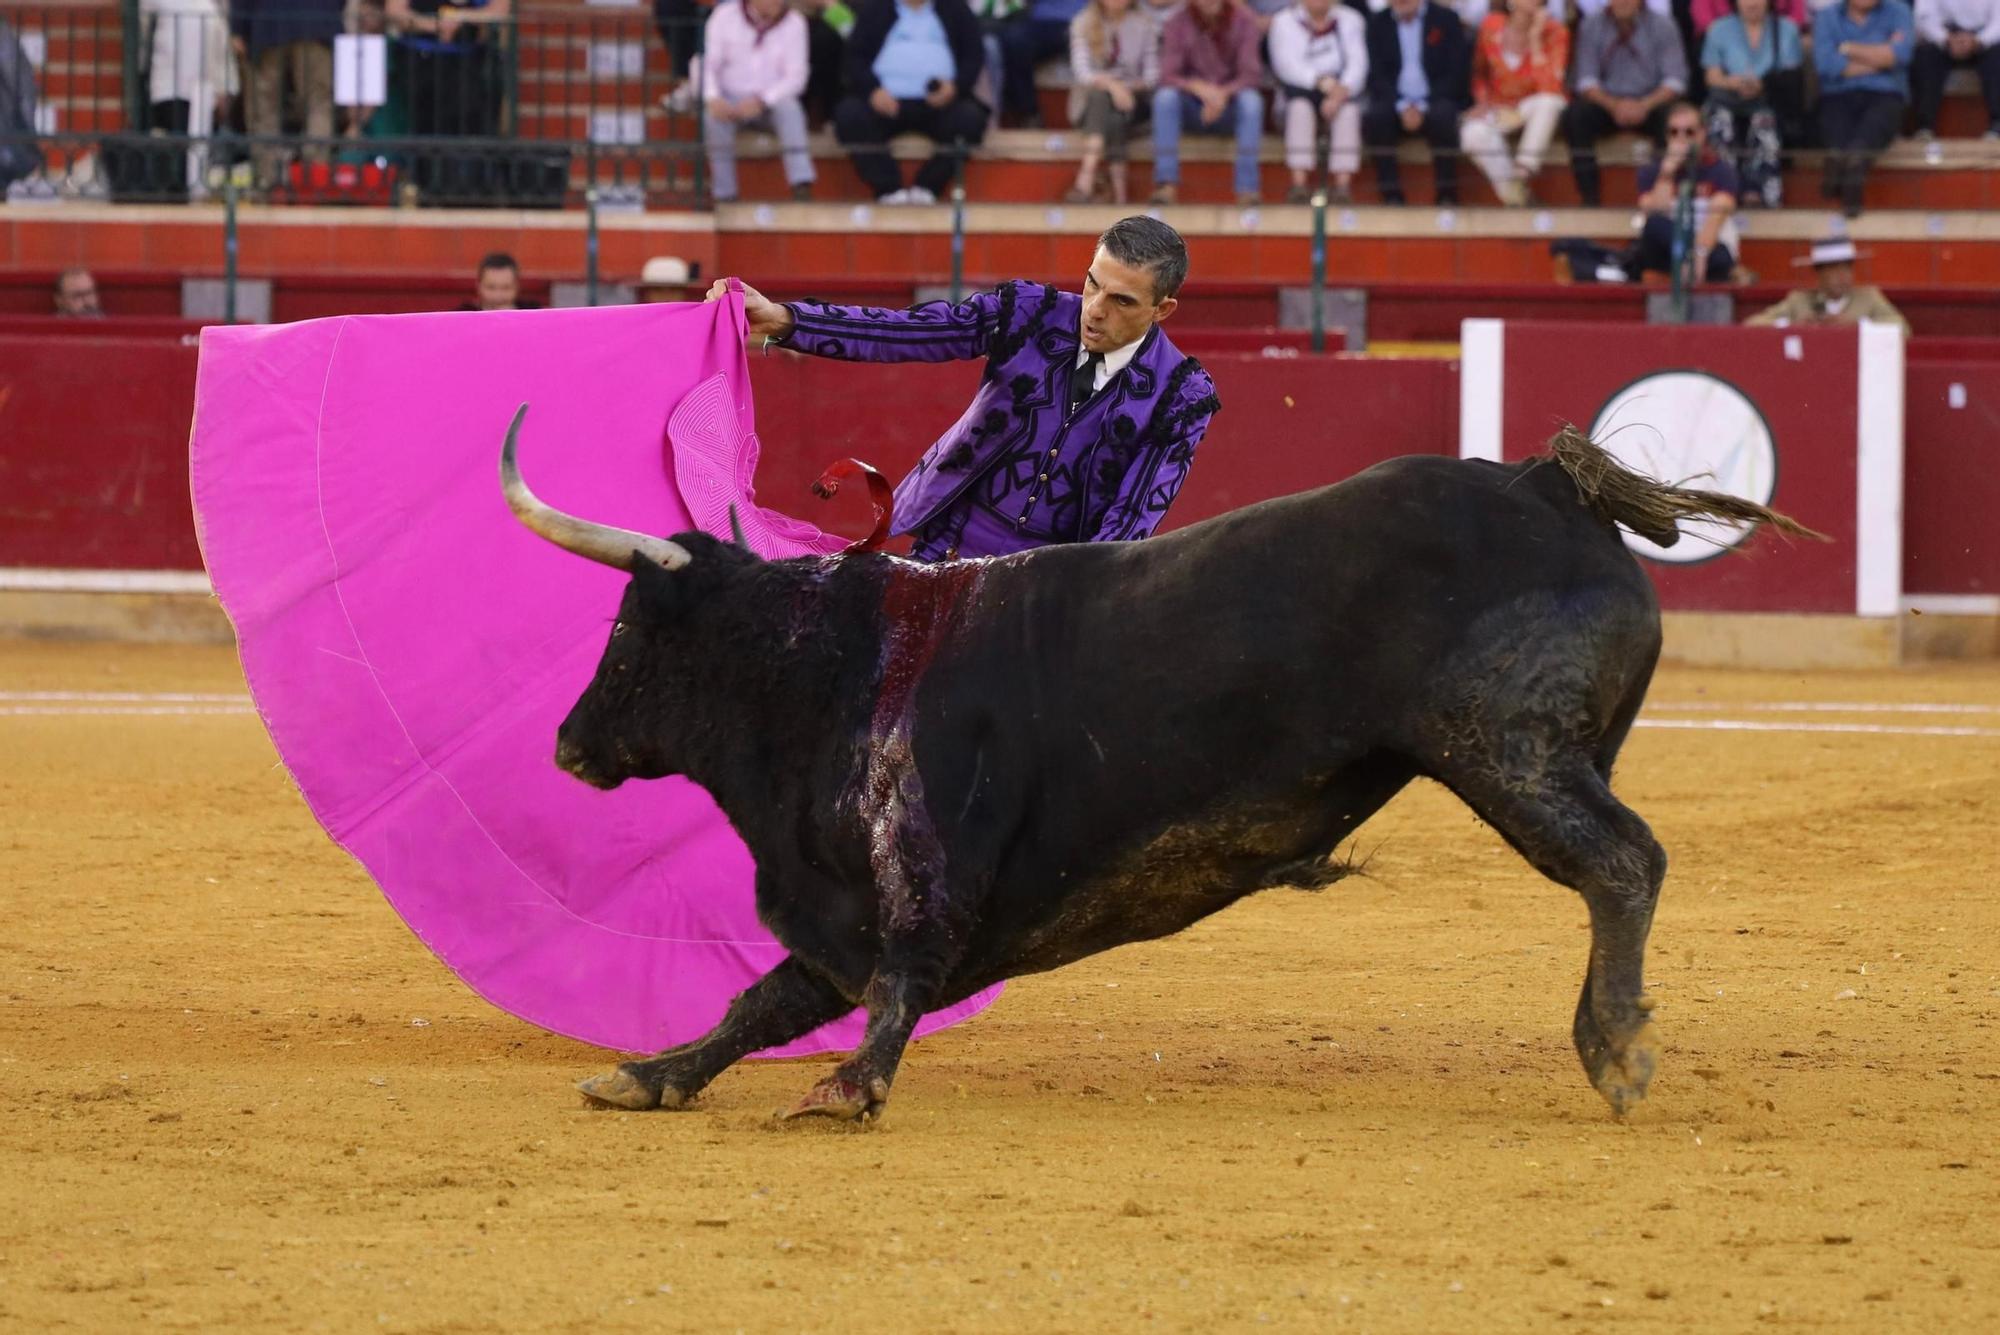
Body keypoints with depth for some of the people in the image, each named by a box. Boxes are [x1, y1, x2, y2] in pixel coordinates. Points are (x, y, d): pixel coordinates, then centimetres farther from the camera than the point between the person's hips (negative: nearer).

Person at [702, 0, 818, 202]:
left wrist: (761, 101, -24)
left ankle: (801, 188, -42)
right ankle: (724, 196, -27)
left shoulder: (793, 22, -2)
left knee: (790, 107, -33)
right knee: (714, 117, -32)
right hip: (731, 99, 0)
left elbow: (795, 77, -7)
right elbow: (709, 65, -4)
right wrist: (713, 98, -25)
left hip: (772, 102, 0)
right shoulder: (724, 16, -1)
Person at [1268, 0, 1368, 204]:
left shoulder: (1350, 19, 10)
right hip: (1299, 89, -1)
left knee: (1348, 108, -33)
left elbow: (1357, 64, -4)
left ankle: (1343, 185, -41)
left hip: (1342, 90, 1)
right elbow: (1287, 65, -10)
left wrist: (1341, 91, -24)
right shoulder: (1284, 21, 5)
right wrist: (1324, 82, -25)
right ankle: (1299, 185, -42)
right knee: (1300, 106, -35)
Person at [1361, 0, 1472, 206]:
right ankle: (1391, 195, -26)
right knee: (1373, 118, -31)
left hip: (1436, 99, -2)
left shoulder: (1446, 20, 3)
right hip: (1395, 102, 2)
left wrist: (1422, 107, -15)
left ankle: (1447, 195, -24)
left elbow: (1456, 74, -3)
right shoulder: (1377, 23, 9)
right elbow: (1377, 75, 3)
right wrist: (1402, 107, -14)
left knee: (1442, 118, -36)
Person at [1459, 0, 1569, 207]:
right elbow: (1479, 72, 14)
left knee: (1550, 101, -37)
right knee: (1474, 135, -32)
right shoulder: (1490, 27, -4)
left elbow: (1549, 88, -24)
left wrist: (1535, 39, -25)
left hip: (1535, 111, -1)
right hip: (1499, 110, 1)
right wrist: (1482, 100, -5)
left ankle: (1523, 171, -34)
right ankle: (1513, 196, -21)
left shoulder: (1554, 33, -11)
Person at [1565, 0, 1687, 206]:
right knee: (1577, 114, -30)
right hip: (1607, 102, 1)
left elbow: (1675, 81, -6)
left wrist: (1645, 105, -24)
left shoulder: (1662, 26, -1)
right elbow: (1587, 80, -3)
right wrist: (1613, 105, -22)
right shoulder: (1591, 25, 2)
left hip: (1650, 105, -1)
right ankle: (1589, 199, -29)